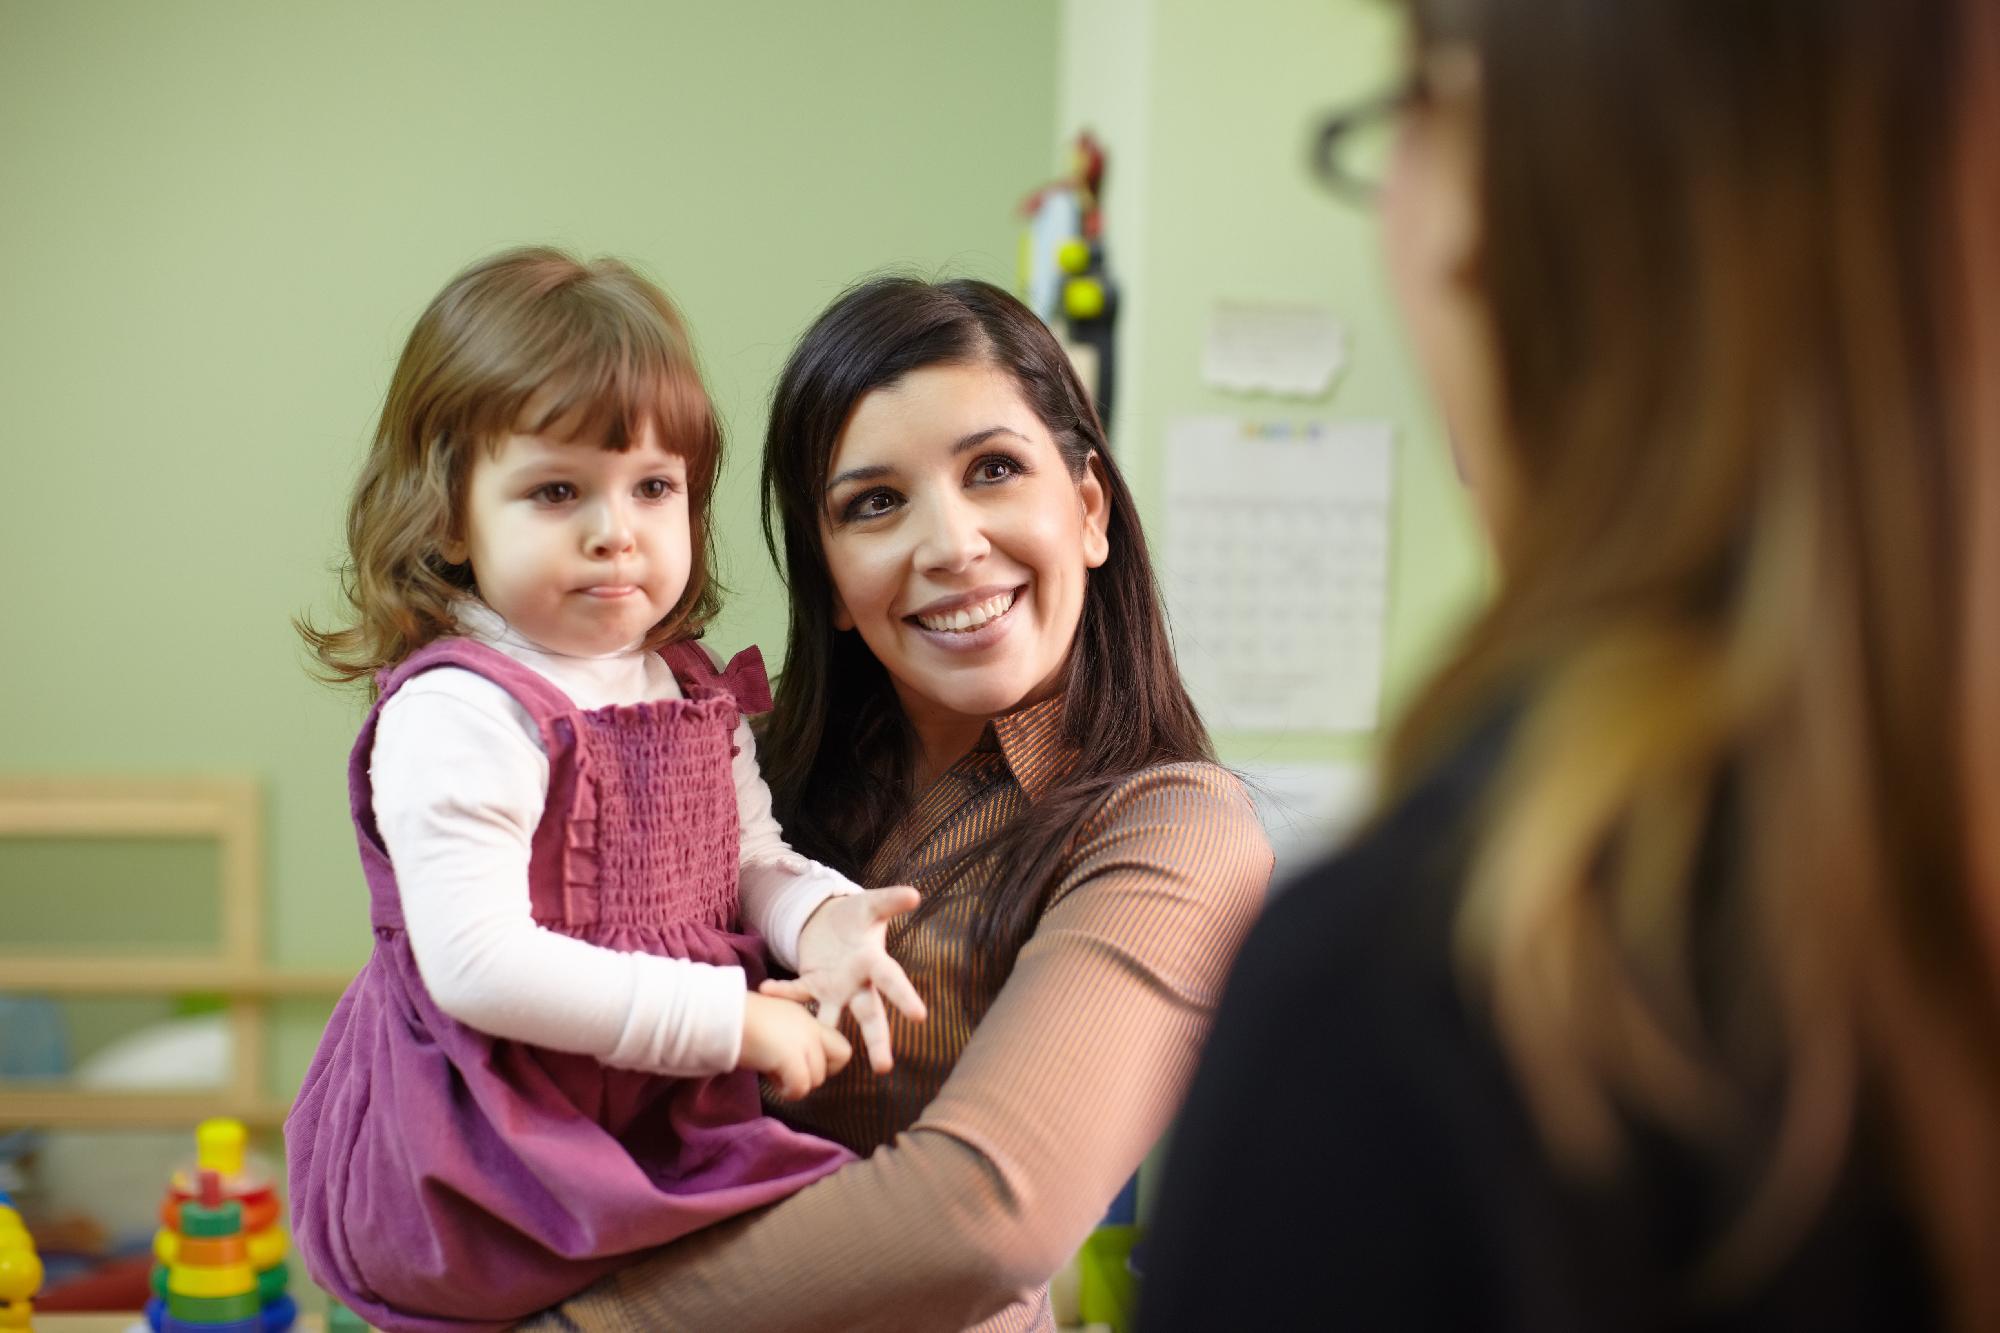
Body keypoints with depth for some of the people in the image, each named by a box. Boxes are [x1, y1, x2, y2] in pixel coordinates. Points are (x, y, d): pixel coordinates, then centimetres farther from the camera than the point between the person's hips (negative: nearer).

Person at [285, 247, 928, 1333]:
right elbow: (479, 965, -24)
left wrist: (820, 916, -9)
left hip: (658, 1120, 8)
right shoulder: (460, 715, -17)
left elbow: (750, 859, 15)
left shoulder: (693, 690, 9)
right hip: (489, 1165, -8)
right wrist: (730, 1019, -21)